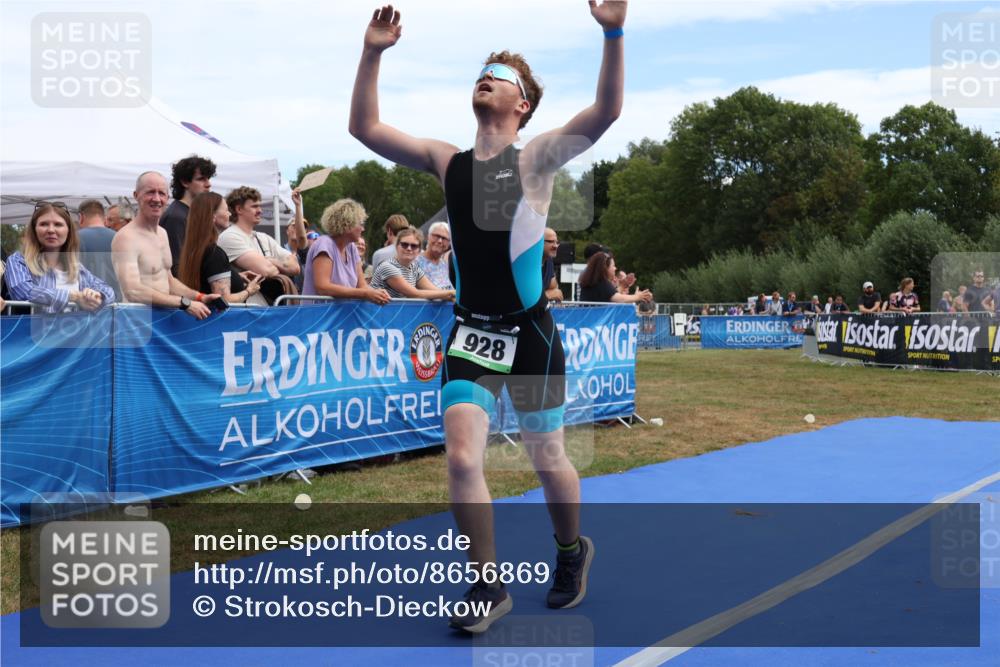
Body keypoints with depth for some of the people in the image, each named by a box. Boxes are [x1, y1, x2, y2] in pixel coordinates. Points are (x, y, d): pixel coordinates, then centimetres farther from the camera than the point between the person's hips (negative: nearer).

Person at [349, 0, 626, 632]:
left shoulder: (536, 159, -5)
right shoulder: (446, 161, 5)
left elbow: (607, 111, -18)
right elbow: (365, 127, 5)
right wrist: (373, 53, -3)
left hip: (530, 333, -2)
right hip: (470, 331, 3)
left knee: (548, 458, 11)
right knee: (462, 457, -9)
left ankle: (572, 551, 39)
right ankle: (488, 586, 8)